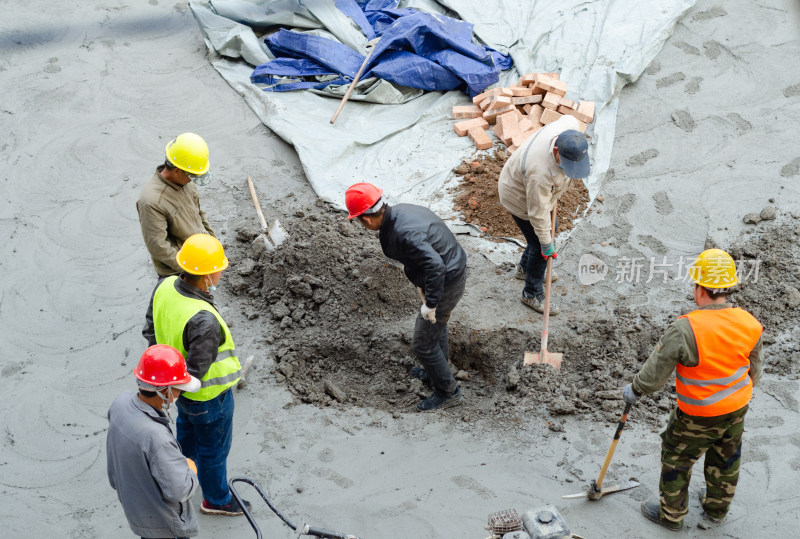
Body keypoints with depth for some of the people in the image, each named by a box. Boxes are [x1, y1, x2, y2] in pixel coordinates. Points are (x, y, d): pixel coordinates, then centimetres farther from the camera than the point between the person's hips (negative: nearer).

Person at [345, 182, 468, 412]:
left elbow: (435, 266, -37)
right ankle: (435, 373, 53)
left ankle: (448, 391, 25)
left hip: (445, 286, -10)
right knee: (437, 326, 31)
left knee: (423, 345, 7)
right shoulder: (402, 210, -3)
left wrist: (430, 304, -27)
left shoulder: (404, 234, -33)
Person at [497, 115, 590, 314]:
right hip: (519, 198, -8)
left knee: (549, 231, 25)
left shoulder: (571, 127, -29)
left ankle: (525, 268, 50)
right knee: (540, 245, 3)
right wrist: (546, 243, -18)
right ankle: (532, 294, 25)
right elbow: (538, 212, -32)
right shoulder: (540, 173, -46)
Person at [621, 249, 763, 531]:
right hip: (737, 410, 6)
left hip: (698, 417, -5)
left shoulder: (685, 330, -31)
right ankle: (717, 507, 49)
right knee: (726, 459, 27)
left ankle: (671, 514, 36)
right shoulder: (749, 324, -12)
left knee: (676, 458, 18)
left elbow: (654, 374, -22)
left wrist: (634, 390, -2)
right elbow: (754, 370, 4)